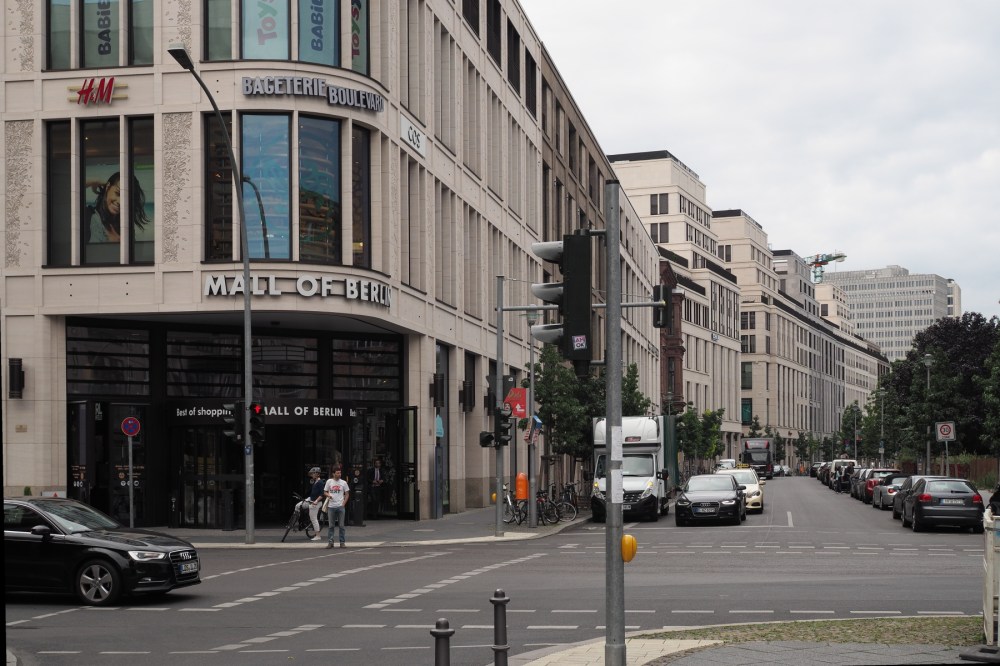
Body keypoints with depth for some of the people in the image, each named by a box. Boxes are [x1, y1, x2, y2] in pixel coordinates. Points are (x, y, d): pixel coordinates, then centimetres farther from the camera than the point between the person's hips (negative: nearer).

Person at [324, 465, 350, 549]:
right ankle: (330, 542, 7)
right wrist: (328, 495, -13)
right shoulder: (329, 481, 4)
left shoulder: (343, 482, 3)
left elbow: (347, 494, 8)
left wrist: (344, 503, -3)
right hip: (331, 507, 0)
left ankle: (342, 542, 6)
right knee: (331, 525, 3)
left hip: (341, 506, 0)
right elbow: (325, 492, 9)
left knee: (341, 525, 2)